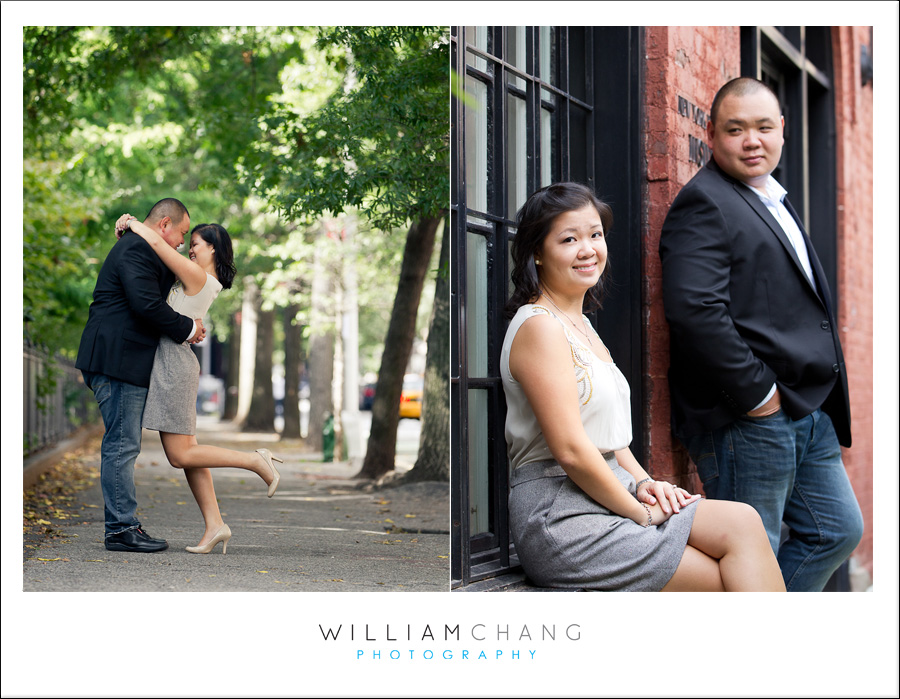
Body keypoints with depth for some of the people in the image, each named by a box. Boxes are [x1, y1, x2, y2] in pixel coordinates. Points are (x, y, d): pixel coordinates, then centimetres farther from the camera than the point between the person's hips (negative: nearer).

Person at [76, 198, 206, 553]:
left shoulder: (138, 248, 24)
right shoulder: (137, 250, -12)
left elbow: (149, 300, 25)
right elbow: (146, 304, -22)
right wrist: (186, 328, -12)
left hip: (119, 361, 11)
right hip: (118, 362, -11)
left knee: (122, 444, 11)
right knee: (122, 444, -8)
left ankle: (123, 524, 15)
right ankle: (120, 528, -6)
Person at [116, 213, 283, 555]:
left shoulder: (197, 276, -13)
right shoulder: (206, 282, 14)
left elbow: (157, 243, -19)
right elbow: (162, 250, 25)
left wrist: (133, 223, -3)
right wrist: (131, 228, 14)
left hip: (173, 361, -10)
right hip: (171, 362, 10)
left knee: (181, 455, -6)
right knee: (186, 450, 7)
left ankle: (255, 461, -4)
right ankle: (214, 525, 6)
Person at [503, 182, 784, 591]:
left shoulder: (581, 325, 20)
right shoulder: (539, 326, -11)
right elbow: (570, 448, -18)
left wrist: (643, 482, 4)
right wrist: (640, 511, -10)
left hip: (606, 493, 9)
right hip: (561, 515, -9)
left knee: (742, 522, -12)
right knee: (727, 581, -17)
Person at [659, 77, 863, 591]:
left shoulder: (776, 202, 20)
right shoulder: (704, 202, -11)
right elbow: (695, 309, -24)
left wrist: (822, 399, 15)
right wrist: (757, 392, -20)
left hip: (808, 413, 10)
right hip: (746, 419, -10)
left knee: (838, 530, 15)